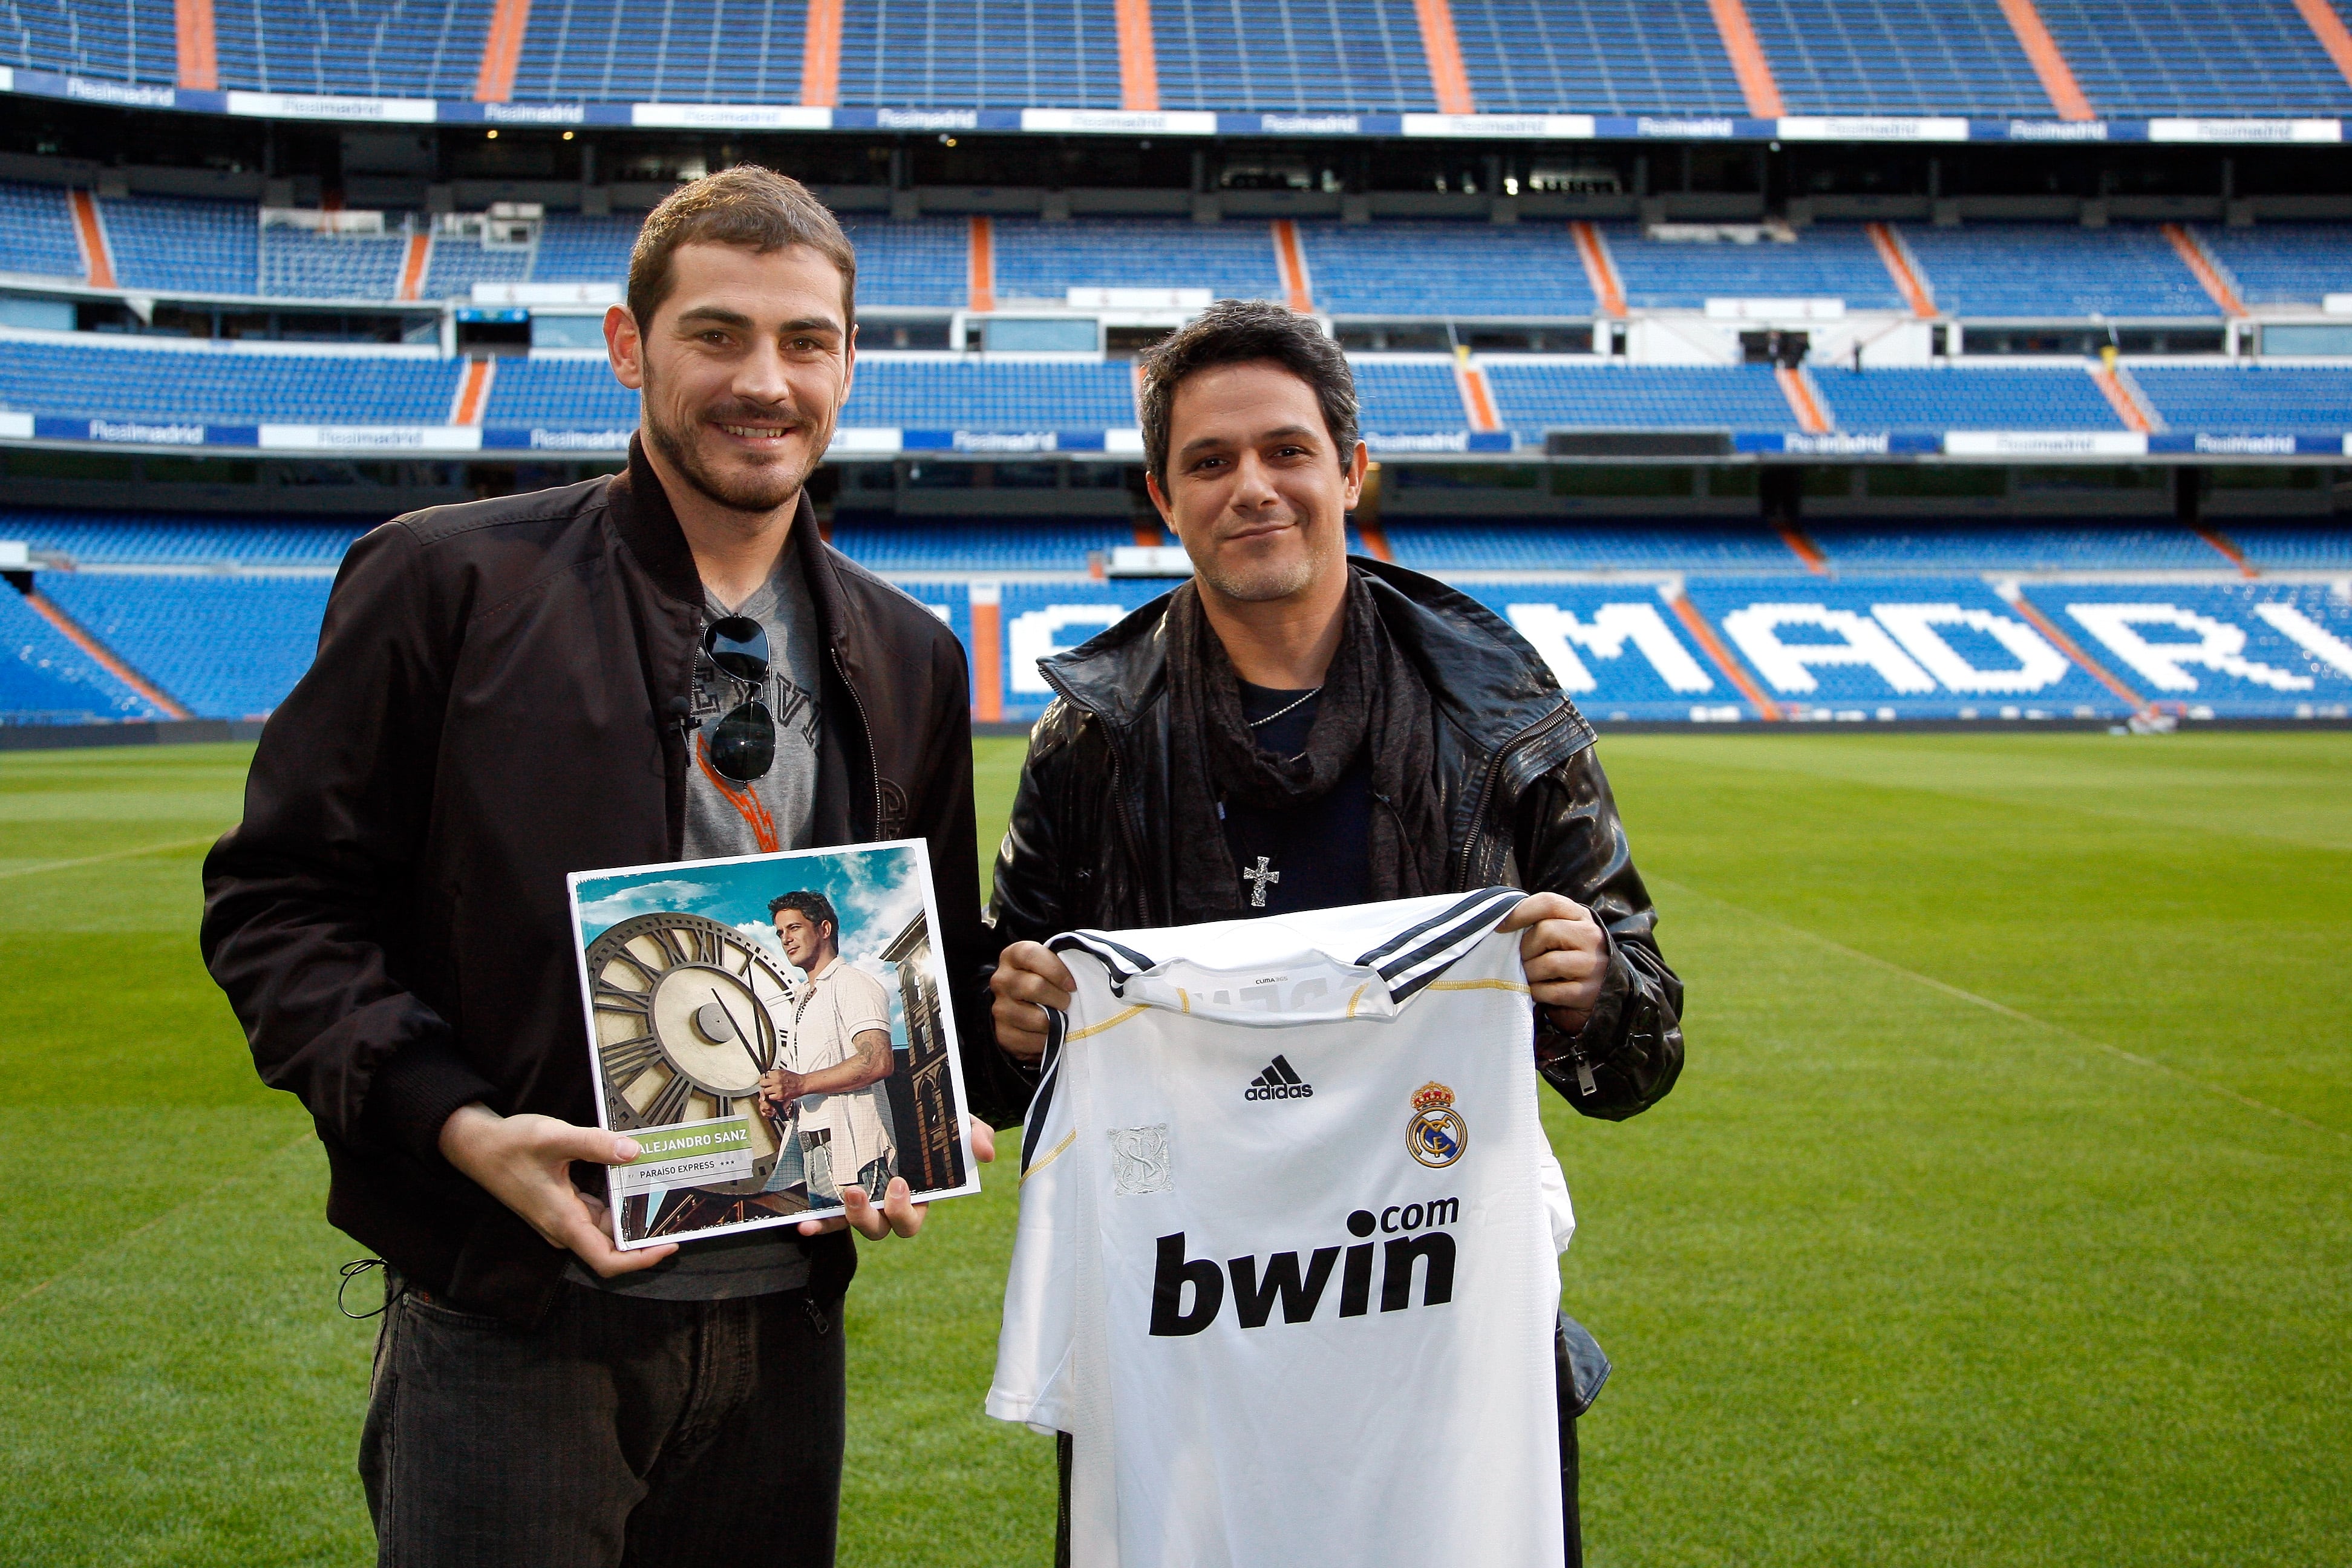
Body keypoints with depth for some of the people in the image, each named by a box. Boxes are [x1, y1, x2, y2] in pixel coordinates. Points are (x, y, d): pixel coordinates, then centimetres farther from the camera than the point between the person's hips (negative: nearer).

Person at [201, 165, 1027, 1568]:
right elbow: (278, 900, -4)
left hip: (785, 1323, 4)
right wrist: (454, 1122, -17)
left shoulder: (909, 659, 9)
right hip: (511, 1330, -4)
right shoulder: (450, 582, -5)